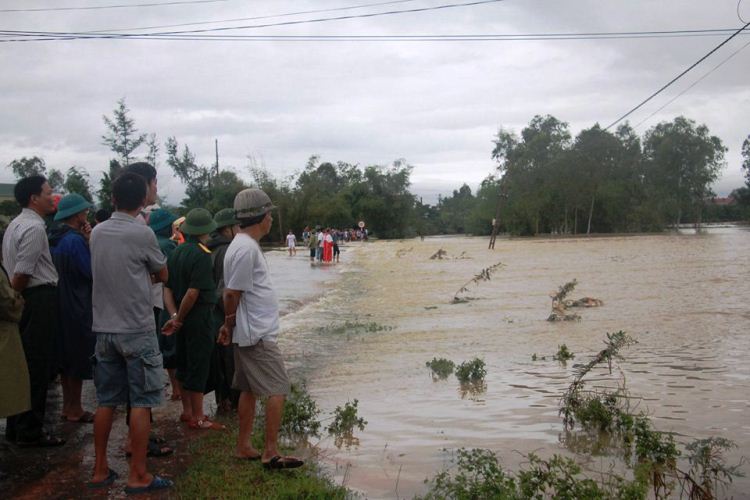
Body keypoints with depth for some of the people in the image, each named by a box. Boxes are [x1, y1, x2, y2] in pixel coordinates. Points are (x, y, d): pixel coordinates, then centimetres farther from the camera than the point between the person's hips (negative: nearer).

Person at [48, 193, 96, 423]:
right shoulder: (75, 240, -19)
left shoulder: (55, 238, 8)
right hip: (78, 308, -9)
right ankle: (75, 410, 9)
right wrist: (90, 242, -12)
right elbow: (92, 271, -18)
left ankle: (67, 406, 25)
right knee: (79, 360, 1)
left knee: (66, 358, 16)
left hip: (61, 305, 9)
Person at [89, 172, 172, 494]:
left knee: (106, 401, 13)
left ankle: (100, 470, 19)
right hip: (137, 330, -6)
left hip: (104, 329, 6)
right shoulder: (142, 234, -12)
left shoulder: (97, 233, 6)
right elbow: (163, 275, 2)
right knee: (141, 403, 0)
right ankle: (138, 476, 2)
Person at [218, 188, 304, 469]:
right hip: (258, 334, -10)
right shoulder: (246, 249, -19)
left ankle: (244, 447, 22)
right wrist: (230, 326, -6)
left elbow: (234, 293, 16)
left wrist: (230, 327, 15)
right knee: (278, 390, -7)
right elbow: (232, 293, -18)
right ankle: (271, 453, -4)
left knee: (249, 389, 15)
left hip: (251, 333, 10)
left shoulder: (246, 245, 14)